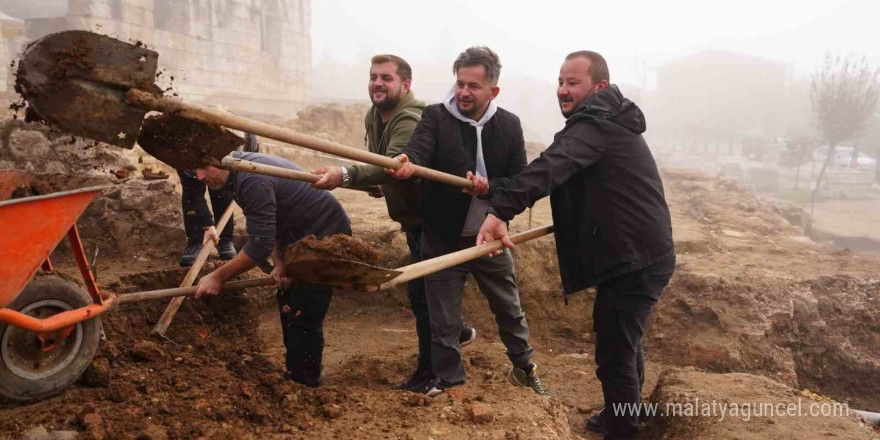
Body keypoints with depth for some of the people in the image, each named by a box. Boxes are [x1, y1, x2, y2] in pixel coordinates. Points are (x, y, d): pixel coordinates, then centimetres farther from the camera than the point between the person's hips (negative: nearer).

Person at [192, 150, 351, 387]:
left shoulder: (252, 180, -29)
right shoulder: (238, 174, 4)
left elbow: (260, 245, -27)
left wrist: (218, 276, -18)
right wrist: (279, 264, -3)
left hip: (326, 237, -11)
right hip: (303, 238, 11)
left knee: (303, 316, -9)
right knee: (288, 304, 20)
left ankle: (304, 383, 5)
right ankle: (295, 372, 34)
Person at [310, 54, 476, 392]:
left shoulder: (410, 121, -26)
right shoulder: (373, 117, 5)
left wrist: (346, 175, -59)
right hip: (413, 217, 10)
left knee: (421, 290, -6)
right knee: (423, 288, 22)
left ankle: (429, 370, 8)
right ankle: (458, 331, 45)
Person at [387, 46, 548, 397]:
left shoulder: (509, 125, -3)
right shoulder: (436, 117, -9)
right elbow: (419, 148, -29)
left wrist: (489, 187, -24)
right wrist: (406, 161, -52)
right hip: (443, 239, -2)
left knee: (510, 309, 20)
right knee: (444, 321, 8)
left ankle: (523, 367, 44)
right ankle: (447, 380, 29)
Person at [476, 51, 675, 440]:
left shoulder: (593, 126, -18)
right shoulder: (611, 122, 16)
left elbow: (550, 167, -37)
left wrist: (500, 210, -48)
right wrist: (571, 216, 16)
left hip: (632, 262, -11)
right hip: (643, 254, 11)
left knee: (614, 356, -4)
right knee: (625, 344, 26)